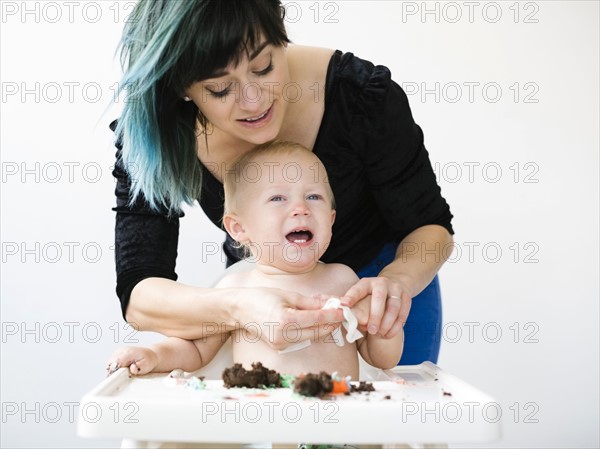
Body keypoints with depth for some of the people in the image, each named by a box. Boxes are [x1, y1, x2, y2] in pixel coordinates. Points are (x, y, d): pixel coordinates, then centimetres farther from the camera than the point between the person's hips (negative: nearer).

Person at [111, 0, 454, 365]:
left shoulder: (363, 94, -30)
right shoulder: (154, 137, -27)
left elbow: (429, 225, -18)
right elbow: (137, 293, -32)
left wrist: (397, 281, -41)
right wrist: (238, 307, -52)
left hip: (377, 277, 0)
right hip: (258, 290, 1)